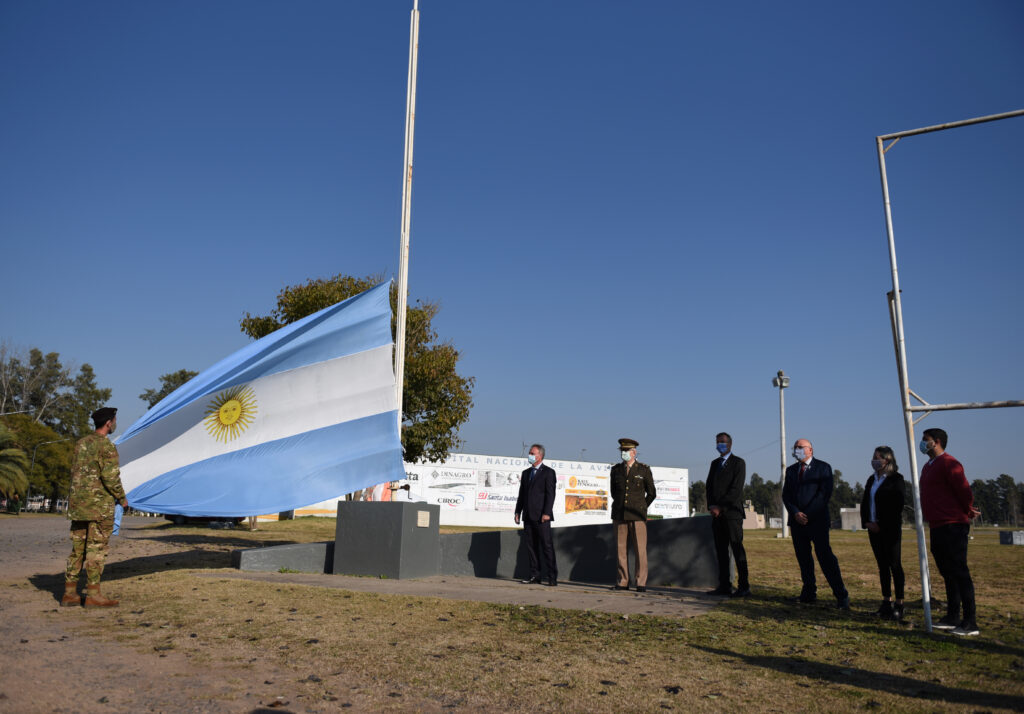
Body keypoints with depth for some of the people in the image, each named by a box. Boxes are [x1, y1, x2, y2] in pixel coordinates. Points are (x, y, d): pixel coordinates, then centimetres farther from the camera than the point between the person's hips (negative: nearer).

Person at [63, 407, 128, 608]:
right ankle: (93, 594, 1)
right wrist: (122, 498, -3)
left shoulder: (81, 443, 12)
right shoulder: (106, 446, -13)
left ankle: (70, 593, 16)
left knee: (77, 548, 12)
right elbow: (111, 477, -17)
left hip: (77, 504, 8)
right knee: (96, 549, -2)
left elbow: (74, 472, 16)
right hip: (100, 505, -8)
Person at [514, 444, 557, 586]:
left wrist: (546, 513, -17)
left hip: (541, 516, -6)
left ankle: (552, 577, -4)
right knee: (531, 546, 8)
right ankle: (535, 575, 14)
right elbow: (522, 493, 19)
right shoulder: (526, 473, 18)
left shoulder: (548, 472, -2)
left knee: (546, 545, -6)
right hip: (528, 516, 7)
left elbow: (550, 494, -9)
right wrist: (518, 511, 11)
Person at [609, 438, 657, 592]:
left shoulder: (644, 469, 3)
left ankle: (641, 583, 4)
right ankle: (623, 582, 10)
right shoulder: (615, 469, 10)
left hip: (637, 515, -2)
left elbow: (651, 493, 10)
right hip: (619, 515, 2)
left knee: (640, 549, -3)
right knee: (621, 549, 3)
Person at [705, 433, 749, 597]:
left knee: (737, 549, -6)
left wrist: (720, 506, -12)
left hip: (731, 511, -6)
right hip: (717, 513, 6)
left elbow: (736, 489, -9)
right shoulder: (714, 464, 20)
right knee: (721, 550, 5)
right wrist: (711, 506, -1)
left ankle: (743, 586, -2)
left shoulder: (738, 463, 0)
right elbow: (709, 486, 15)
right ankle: (724, 585, 9)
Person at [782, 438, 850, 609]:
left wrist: (807, 515, -13)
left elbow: (825, 493, -8)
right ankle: (809, 593, 15)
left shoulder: (823, 467, 1)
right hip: (797, 521, 5)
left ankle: (841, 596, -5)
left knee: (825, 557, -9)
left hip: (817, 520, -5)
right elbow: (786, 495, 10)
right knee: (803, 558, 8)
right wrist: (795, 513, -8)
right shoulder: (791, 470, 16)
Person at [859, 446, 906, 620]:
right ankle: (886, 601, 15)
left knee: (894, 565, -4)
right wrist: (866, 522, 0)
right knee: (882, 565, 9)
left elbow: (896, 505, -13)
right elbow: (864, 502, 15)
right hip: (874, 528, 7)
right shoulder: (872, 479, 15)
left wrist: (880, 525, -13)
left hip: (890, 529, -7)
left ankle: (899, 605, 0)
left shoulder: (896, 479, -6)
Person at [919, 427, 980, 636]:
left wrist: (968, 512, 1)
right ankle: (952, 618, 21)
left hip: (952, 527, -10)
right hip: (937, 527, 10)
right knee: (948, 574, 14)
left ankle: (970, 623, -3)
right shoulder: (928, 467, 18)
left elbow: (964, 490, -15)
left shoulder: (948, 464, -12)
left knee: (959, 573, -7)